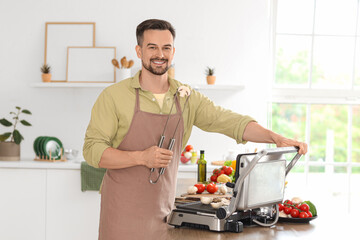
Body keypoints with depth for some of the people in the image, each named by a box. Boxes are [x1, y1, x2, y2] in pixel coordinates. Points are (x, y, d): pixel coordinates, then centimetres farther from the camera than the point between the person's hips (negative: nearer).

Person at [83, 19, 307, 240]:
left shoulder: (187, 98, 5)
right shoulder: (114, 96, -6)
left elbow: (230, 121, 0)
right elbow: (92, 149, -9)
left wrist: (276, 138, -14)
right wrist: (142, 157, -22)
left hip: (163, 212, 3)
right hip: (123, 213, -3)